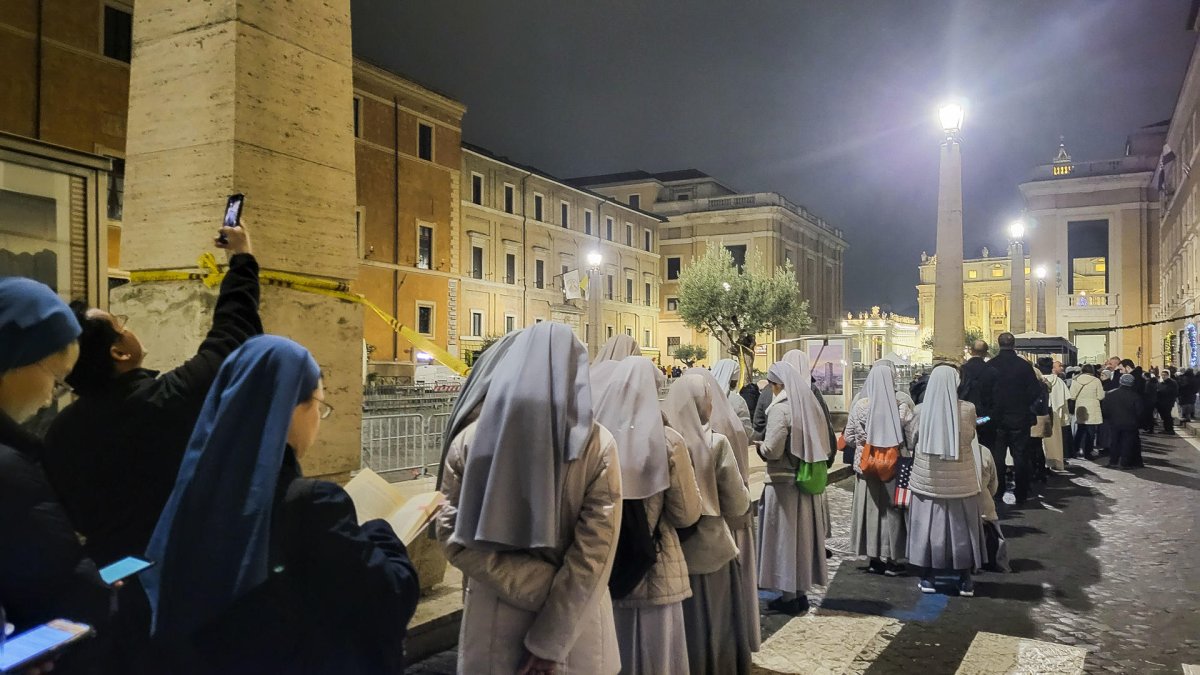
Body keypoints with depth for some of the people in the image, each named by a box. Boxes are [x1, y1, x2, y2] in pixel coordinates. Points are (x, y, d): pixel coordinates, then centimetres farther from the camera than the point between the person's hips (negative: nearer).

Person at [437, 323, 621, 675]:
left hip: (493, 622, 1)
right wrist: (550, 642, -11)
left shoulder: (469, 439, -8)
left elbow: (453, 535, -9)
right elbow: (595, 553, -15)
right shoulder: (598, 445, -12)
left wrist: (537, 587, -10)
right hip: (576, 629, -1)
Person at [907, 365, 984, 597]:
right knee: (960, 525, 11)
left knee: (928, 523, 10)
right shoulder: (968, 409, -11)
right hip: (959, 480, 0)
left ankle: (927, 578, 16)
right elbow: (971, 435, 5)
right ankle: (965, 580, 20)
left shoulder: (921, 410, -9)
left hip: (927, 478, 1)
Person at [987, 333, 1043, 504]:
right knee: (1021, 457, 8)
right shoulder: (1024, 365, -10)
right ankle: (1021, 494, 11)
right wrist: (1025, 404, 9)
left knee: (997, 457, 9)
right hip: (1020, 419, -1)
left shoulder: (989, 366, -8)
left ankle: (997, 493, 12)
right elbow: (1036, 392, -9)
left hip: (997, 419, 1)